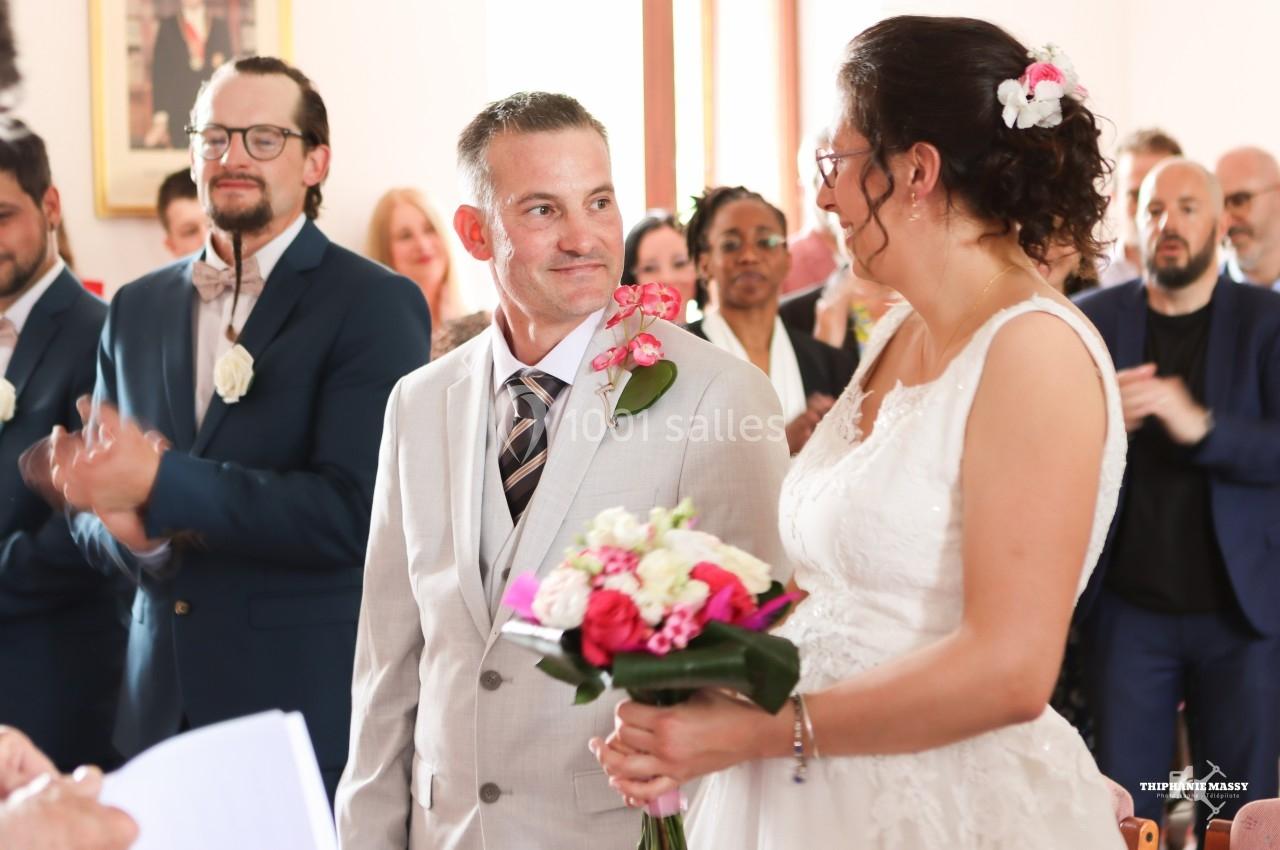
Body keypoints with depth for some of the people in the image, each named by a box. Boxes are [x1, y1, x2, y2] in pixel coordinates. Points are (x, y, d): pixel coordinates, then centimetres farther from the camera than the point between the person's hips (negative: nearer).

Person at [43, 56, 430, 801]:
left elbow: (354, 512, -18)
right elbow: (93, 521, 13)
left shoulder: (377, 305, -7)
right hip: (162, 704, 5)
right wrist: (133, 534, -10)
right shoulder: (138, 309, 11)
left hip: (313, 707, -5)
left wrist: (158, 483, -21)